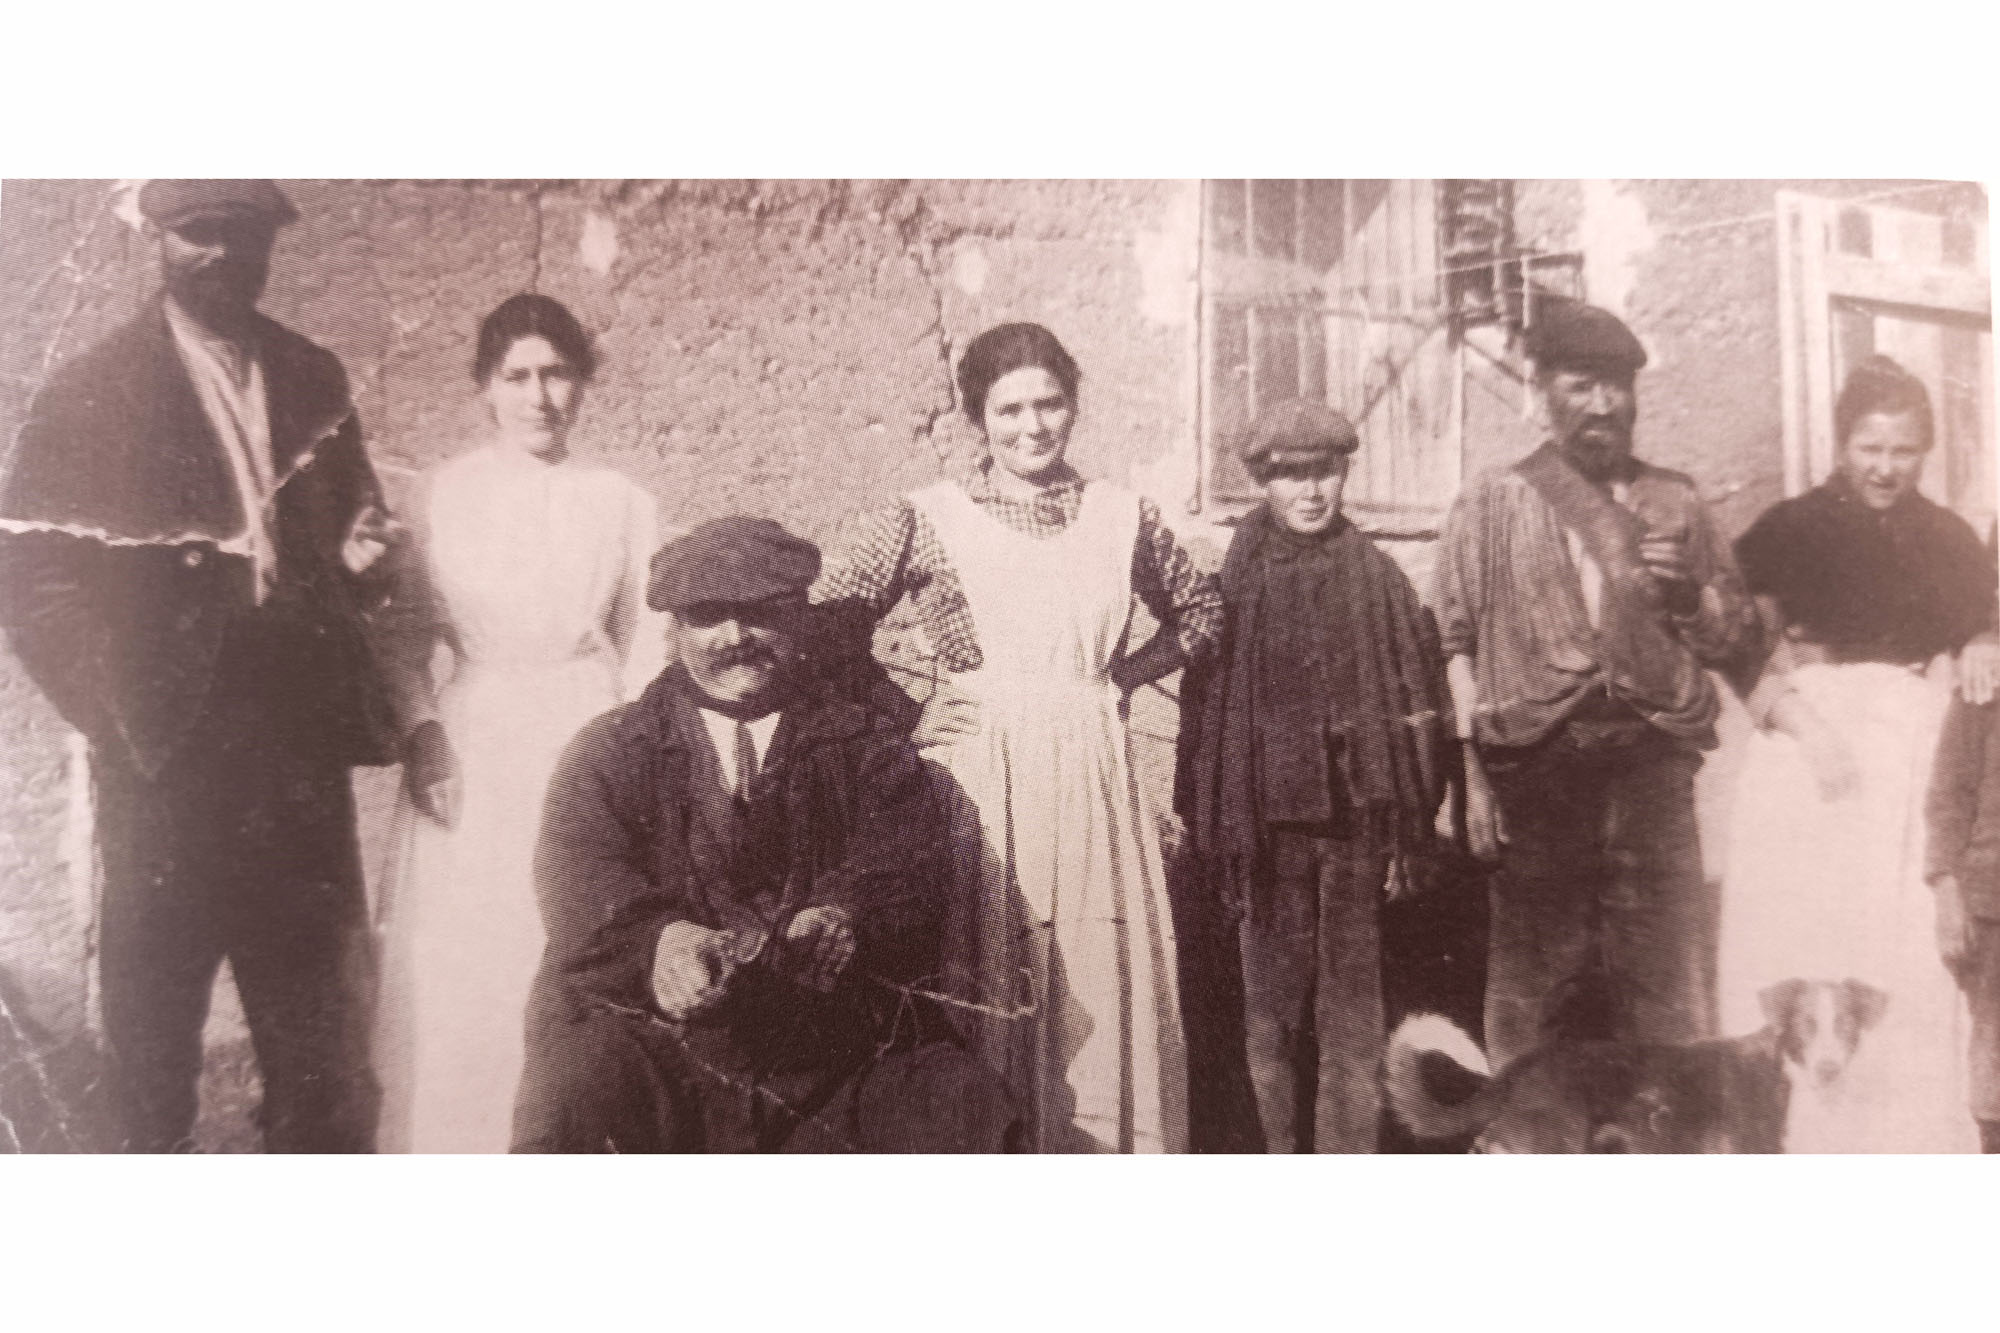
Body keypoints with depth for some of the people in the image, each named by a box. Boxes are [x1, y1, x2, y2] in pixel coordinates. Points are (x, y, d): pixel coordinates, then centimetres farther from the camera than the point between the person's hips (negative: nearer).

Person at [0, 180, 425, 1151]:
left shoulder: (313, 381, 8)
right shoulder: (90, 396, -3)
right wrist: (118, 711, -11)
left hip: (301, 752, 3)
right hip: (167, 764, -3)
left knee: (324, 1018, 11)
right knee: (153, 1016, 9)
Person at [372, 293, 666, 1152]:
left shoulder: (621, 502, 6)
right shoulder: (443, 495, 3)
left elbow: (645, 641, 10)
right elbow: (403, 629, 5)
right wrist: (415, 730, -7)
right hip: (474, 751, 0)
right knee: (460, 978, 1)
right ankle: (452, 1165, 15)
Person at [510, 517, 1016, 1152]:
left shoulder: (871, 746, 13)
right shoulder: (606, 753, 11)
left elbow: (908, 868, -3)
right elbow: (582, 887, -5)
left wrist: (847, 921, -28)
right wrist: (659, 943, -30)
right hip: (656, 1044, -1)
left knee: (964, 1111, -23)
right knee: (571, 1099, -30)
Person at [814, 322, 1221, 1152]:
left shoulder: (1122, 517, 8)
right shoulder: (926, 520, 0)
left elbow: (1201, 611, 22)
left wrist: (1123, 674, 8)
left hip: (1089, 780, 2)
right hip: (973, 784, -2)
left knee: (1095, 1002, 5)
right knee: (976, 999, 2)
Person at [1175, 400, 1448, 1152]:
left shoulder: (1379, 581, 3)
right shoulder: (1236, 585, 2)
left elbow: (1417, 703, 4)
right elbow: (1203, 713, 3)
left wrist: (1410, 833, 0)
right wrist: (1210, 832, 1)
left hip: (1356, 818, 0)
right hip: (1268, 822, 0)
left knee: (1352, 1009, 3)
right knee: (1273, 1004, 5)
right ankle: (1285, 1154, 18)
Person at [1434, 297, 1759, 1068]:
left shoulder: (1675, 502, 18)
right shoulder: (1493, 504, 9)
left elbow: (1738, 640, 21)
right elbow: (1455, 645, 2)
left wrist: (1690, 592, -1)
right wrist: (1474, 778, -6)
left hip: (1651, 766, 3)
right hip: (1535, 768, -2)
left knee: (1668, 991, 0)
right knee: (1528, 983, -4)